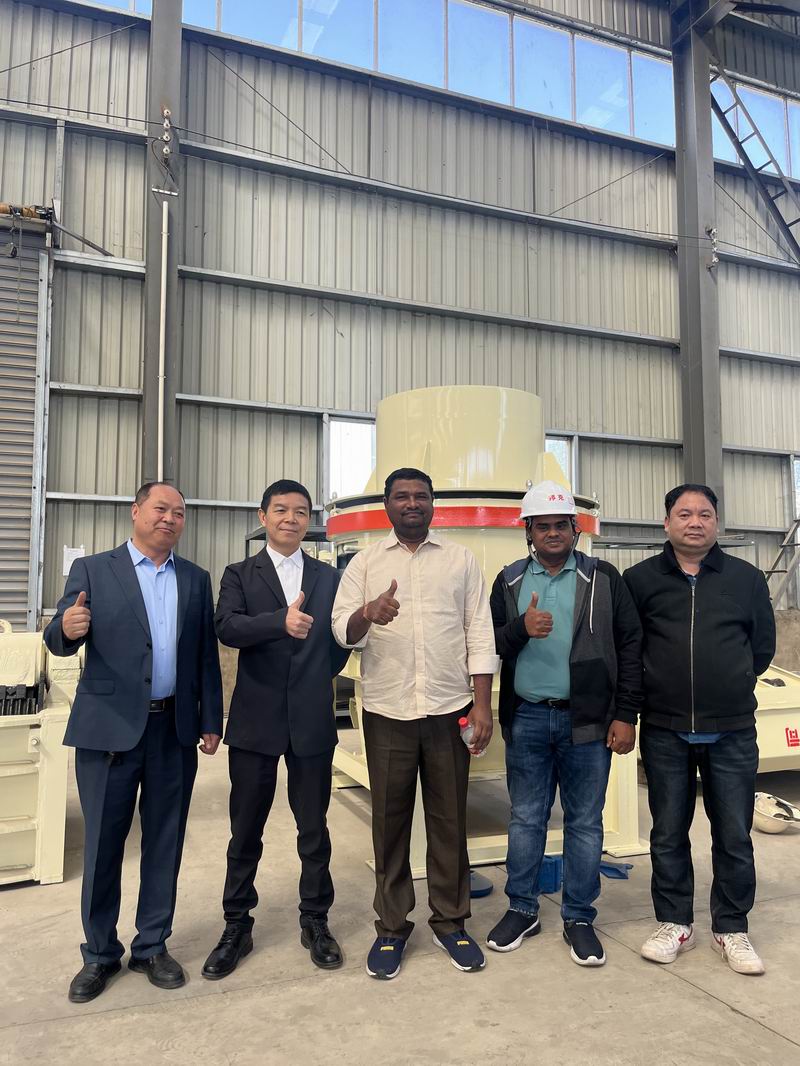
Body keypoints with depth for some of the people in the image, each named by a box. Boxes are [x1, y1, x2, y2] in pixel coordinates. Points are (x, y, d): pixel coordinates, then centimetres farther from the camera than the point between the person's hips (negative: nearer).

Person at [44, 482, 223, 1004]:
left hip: (175, 730, 3)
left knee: (165, 843, 12)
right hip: (109, 728, -2)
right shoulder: (92, 570, 0)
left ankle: (152, 946, 29)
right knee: (103, 844, 9)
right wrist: (67, 628, -30)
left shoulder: (196, 579, 8)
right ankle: (100, 954, 28)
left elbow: (207, 655, 8)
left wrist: (211, 721, 5)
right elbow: (59, 641, -6)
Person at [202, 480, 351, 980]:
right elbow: (227, 627, -17)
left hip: (312, 721, 1)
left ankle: (316, 921, 31)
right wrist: (281, 621, -32)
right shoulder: (239, 575, 2)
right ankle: (237, 927, 28)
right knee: (246, 832, 11)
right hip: (255, 720, -1)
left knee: (315, 829, 12)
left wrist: (317, 676, 5)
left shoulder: (330, 578, 7)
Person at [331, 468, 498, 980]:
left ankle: (451, 921, 26)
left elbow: (480, 633, 3)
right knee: (390, 821, 9)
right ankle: (392, 926, 24)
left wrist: (483, 703, -4)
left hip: (450, 710, 0)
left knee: (449, 819, 9)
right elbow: (342, 630, -4)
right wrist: (367, 615, -27)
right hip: (387, 712, 0)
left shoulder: (461, 560, 7)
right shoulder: (366, 562, 6)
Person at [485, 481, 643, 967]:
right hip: (527, 720, 2)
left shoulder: (603, 578, 1)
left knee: (585, 824, 8)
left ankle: (579, 918, 24)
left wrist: (626, 716, -5)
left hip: (588, 721, -1)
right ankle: (523, 910, 28)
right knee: (526, 820, 12)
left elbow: (630, 646, -1)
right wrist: (521, 628, -16)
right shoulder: (509, 581, 7)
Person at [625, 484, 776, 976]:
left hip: (732, 732, 0)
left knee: (734, 836, 8)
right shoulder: (640, 579, -1)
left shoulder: (747, 579, 2)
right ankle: (675, 924, 27)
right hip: (665, 732, 0)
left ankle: (732, 929, 26)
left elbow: (762, 647, 9)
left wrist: (728, 687, 9)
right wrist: (659, 688, 6)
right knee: (668, 834, 11)